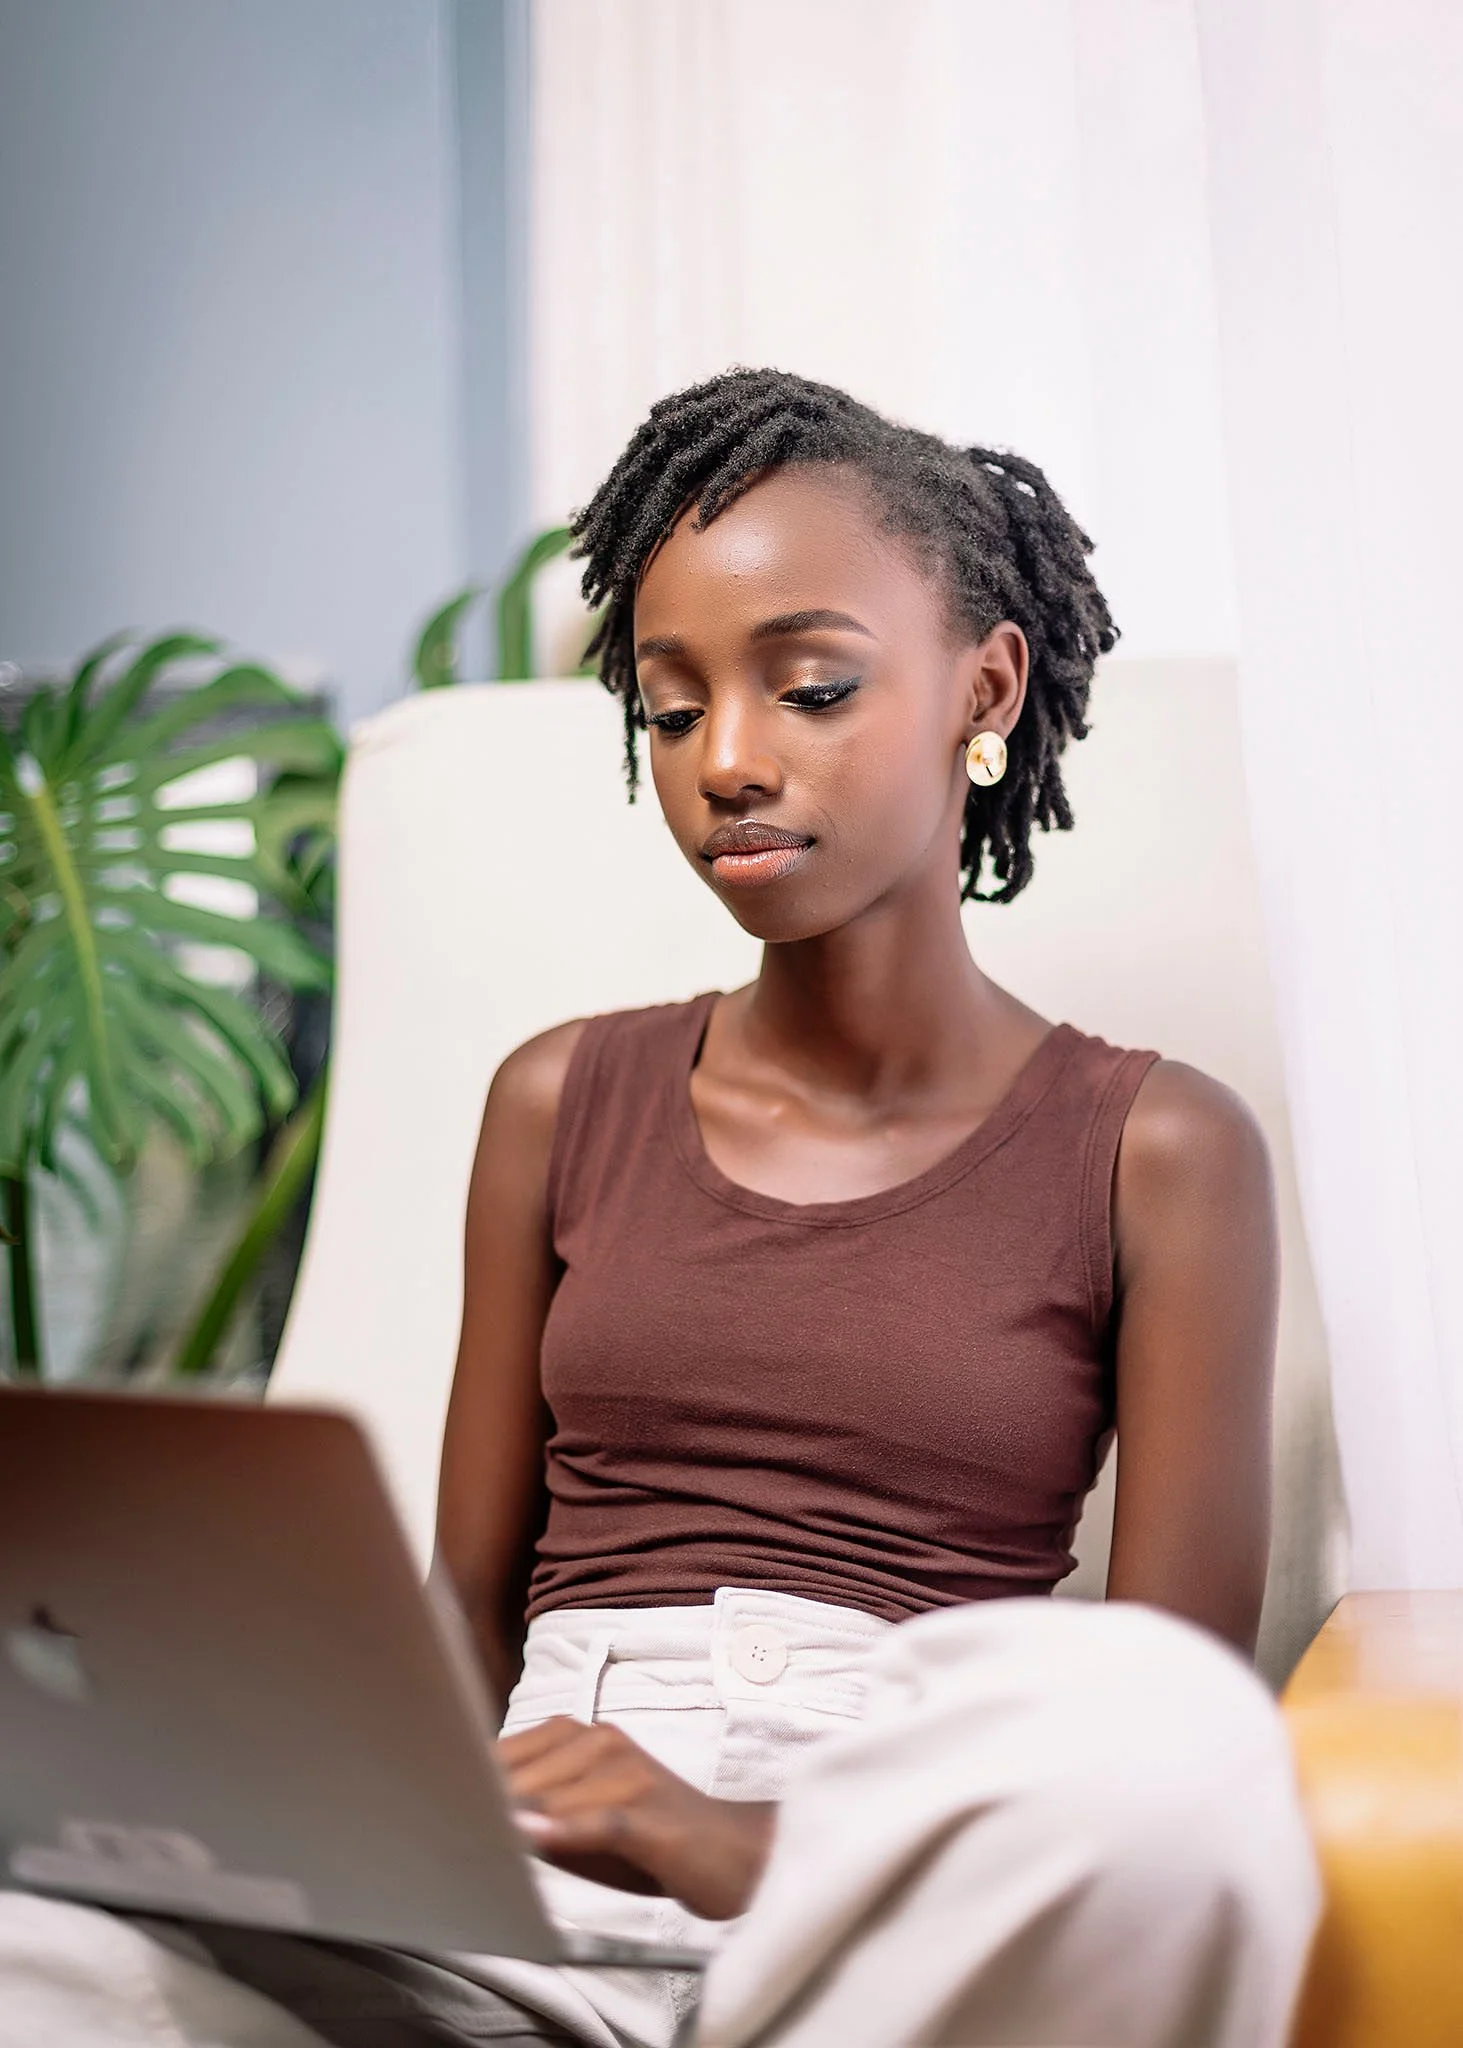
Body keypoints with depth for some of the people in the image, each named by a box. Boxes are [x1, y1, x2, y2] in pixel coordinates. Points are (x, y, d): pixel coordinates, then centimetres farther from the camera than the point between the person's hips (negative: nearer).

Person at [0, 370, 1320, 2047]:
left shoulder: (1153, 1153, 7)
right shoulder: (562, 1103, 17)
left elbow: (1170, 1744, -1)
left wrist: (751, 1845, -18)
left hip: (906, 1892, 0)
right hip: (522, 1889, 0)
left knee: (1161, 1734, -38)